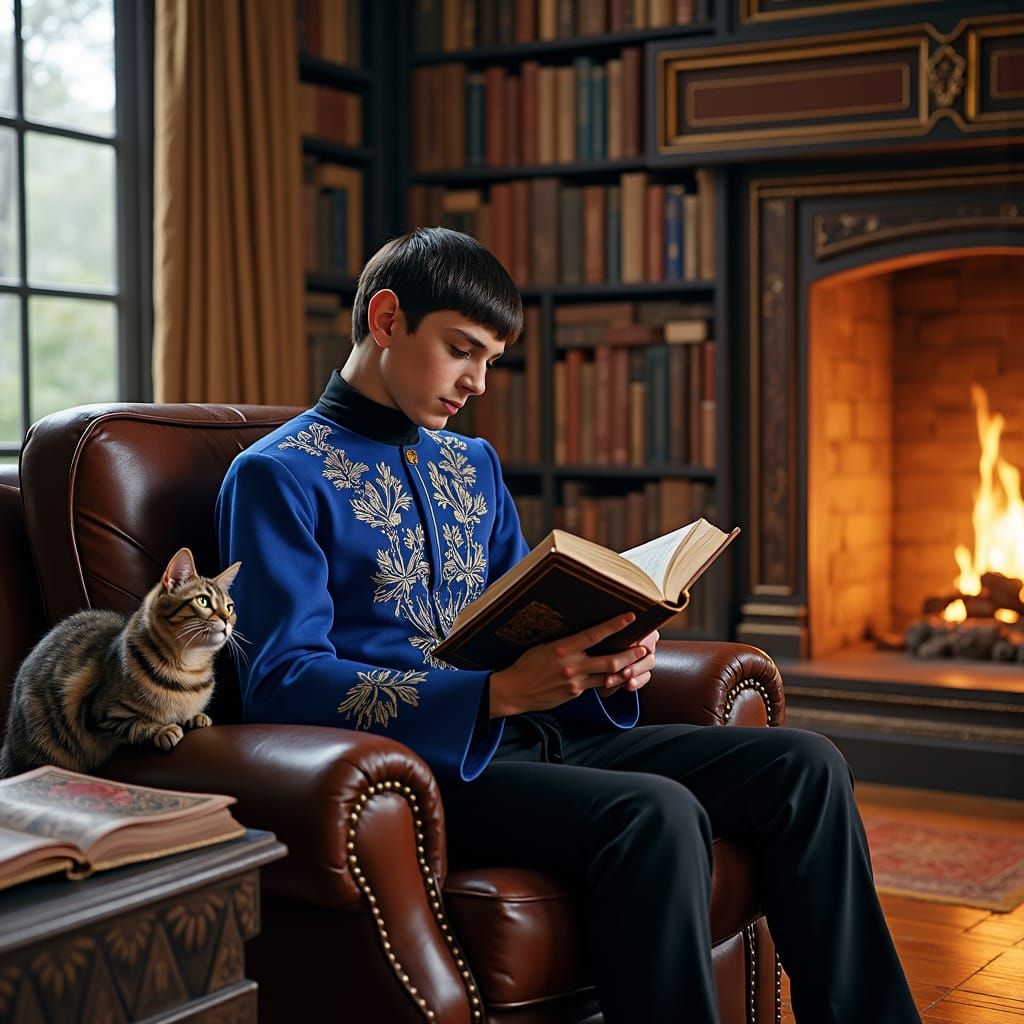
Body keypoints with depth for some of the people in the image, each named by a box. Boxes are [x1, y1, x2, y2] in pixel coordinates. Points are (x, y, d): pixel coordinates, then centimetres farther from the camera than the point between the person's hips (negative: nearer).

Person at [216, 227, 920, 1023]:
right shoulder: (279, 475, -4)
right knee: (656, 814, -33)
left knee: (804, 767, -5)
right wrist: (499, 692, -25)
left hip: (527, 737, 8)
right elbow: (280, 681, -15)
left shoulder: (474, 465, 20)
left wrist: (605, 671, -2)